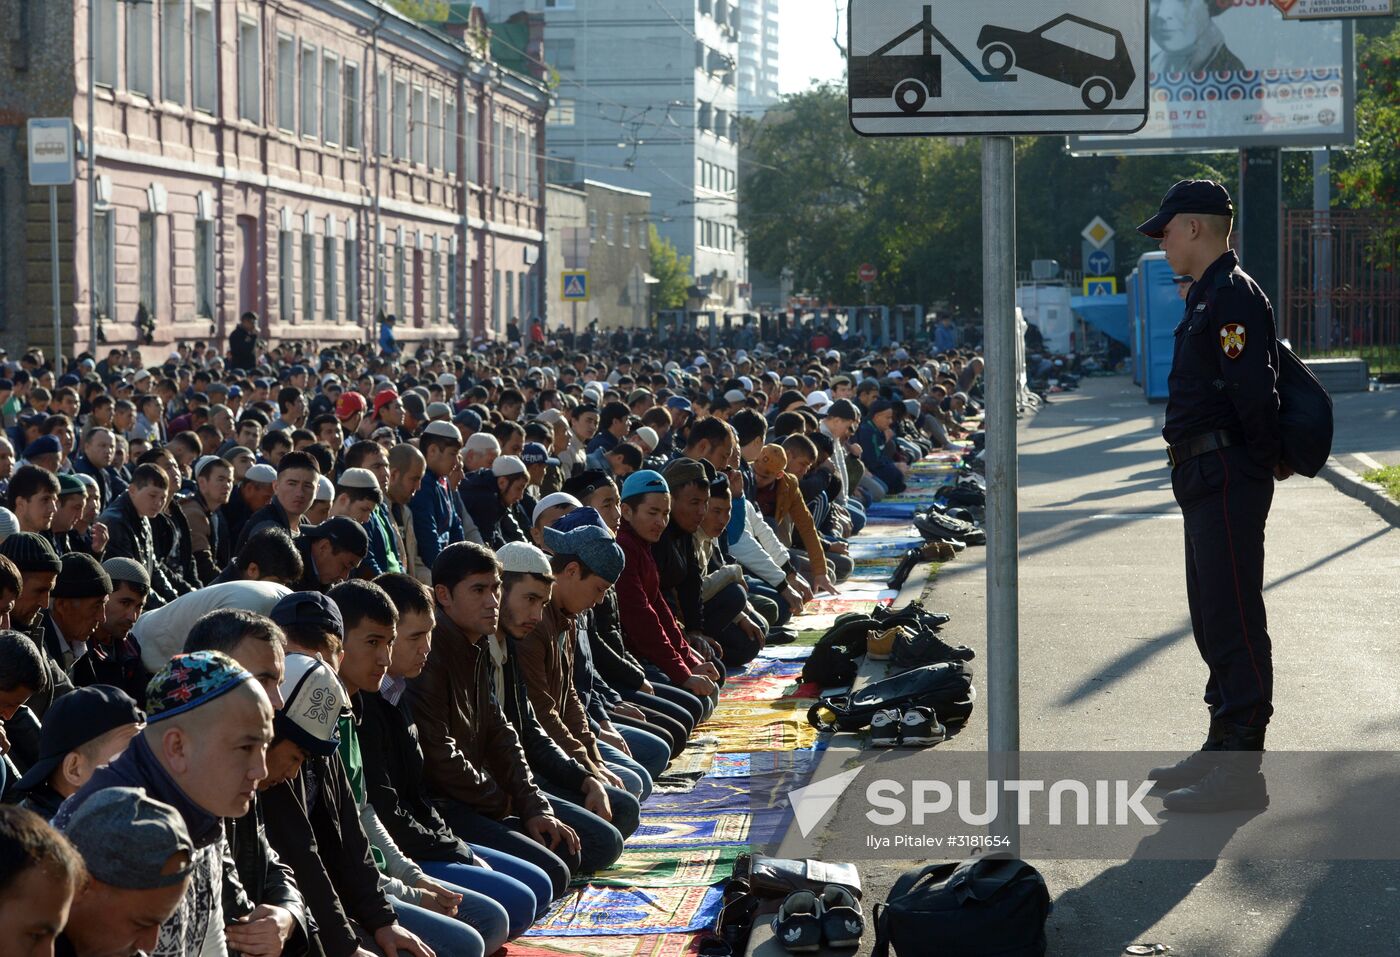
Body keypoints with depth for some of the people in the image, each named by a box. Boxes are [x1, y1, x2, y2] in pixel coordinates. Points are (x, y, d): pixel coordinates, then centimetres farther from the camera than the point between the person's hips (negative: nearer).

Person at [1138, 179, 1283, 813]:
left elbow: (1254, 392, -21)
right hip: (1204, 479, 11)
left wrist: (1270, 460, -10)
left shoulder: (1234, 296, -16)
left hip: (1227, 478, -11)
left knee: (1233, 618, -9)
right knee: (1213, 617, 16)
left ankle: (1242, 769, -7)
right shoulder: (1209, 296, 18)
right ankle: (1223, 746, 26)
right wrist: (1270, 457, 14)